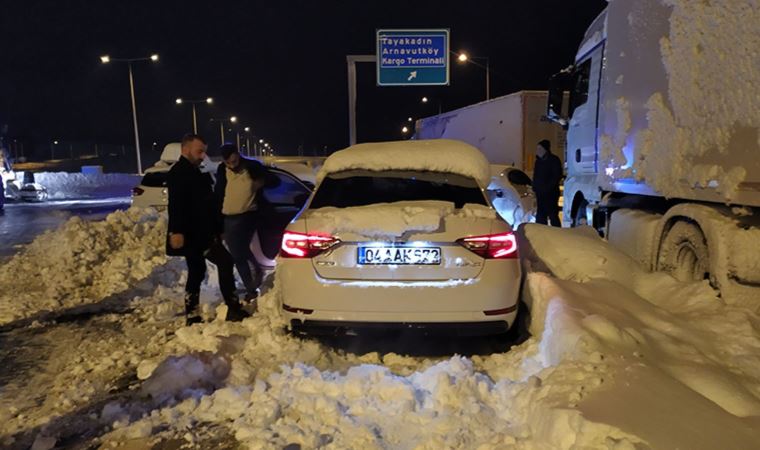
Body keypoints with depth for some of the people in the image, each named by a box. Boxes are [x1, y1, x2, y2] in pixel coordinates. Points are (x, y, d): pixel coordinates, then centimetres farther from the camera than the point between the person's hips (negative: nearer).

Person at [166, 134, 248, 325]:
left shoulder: (193, 172, 21)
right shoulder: (179, 172, -11)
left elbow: (204, 202, 24)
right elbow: (176, 204, -22)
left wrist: (216, 229, 24)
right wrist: (177, 231, -30)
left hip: (199, 233, 11)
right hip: (191, 234, -11)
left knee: (196, 272, 12)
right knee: (224, 261, -13)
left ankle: (192, 316, 18)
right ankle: (233, 308, -11)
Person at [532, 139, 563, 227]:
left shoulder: (554, 160, -6)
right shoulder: (538, 161, 16)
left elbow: (557, 176, -11)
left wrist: (548, 188, -17)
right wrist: (535, 187, 8)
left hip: (551, 193, -8)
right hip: (540, 193, 8)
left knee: (553, 215, -8)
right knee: (540, 216, 10)